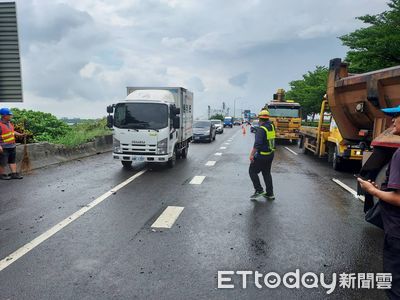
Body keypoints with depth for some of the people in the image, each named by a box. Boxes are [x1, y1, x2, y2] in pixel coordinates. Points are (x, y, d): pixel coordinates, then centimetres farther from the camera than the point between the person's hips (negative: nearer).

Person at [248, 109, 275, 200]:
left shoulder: (261, 129, -20)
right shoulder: (271, 126, 4)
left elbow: (257, 144, -27)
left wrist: (252, 154, -24)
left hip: (262, 155, -9)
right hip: (270, 154, 9)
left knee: (252, 171, 5)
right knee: (267, 173, 17)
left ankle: (259, 190, 3)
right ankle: (270, 193, 20)